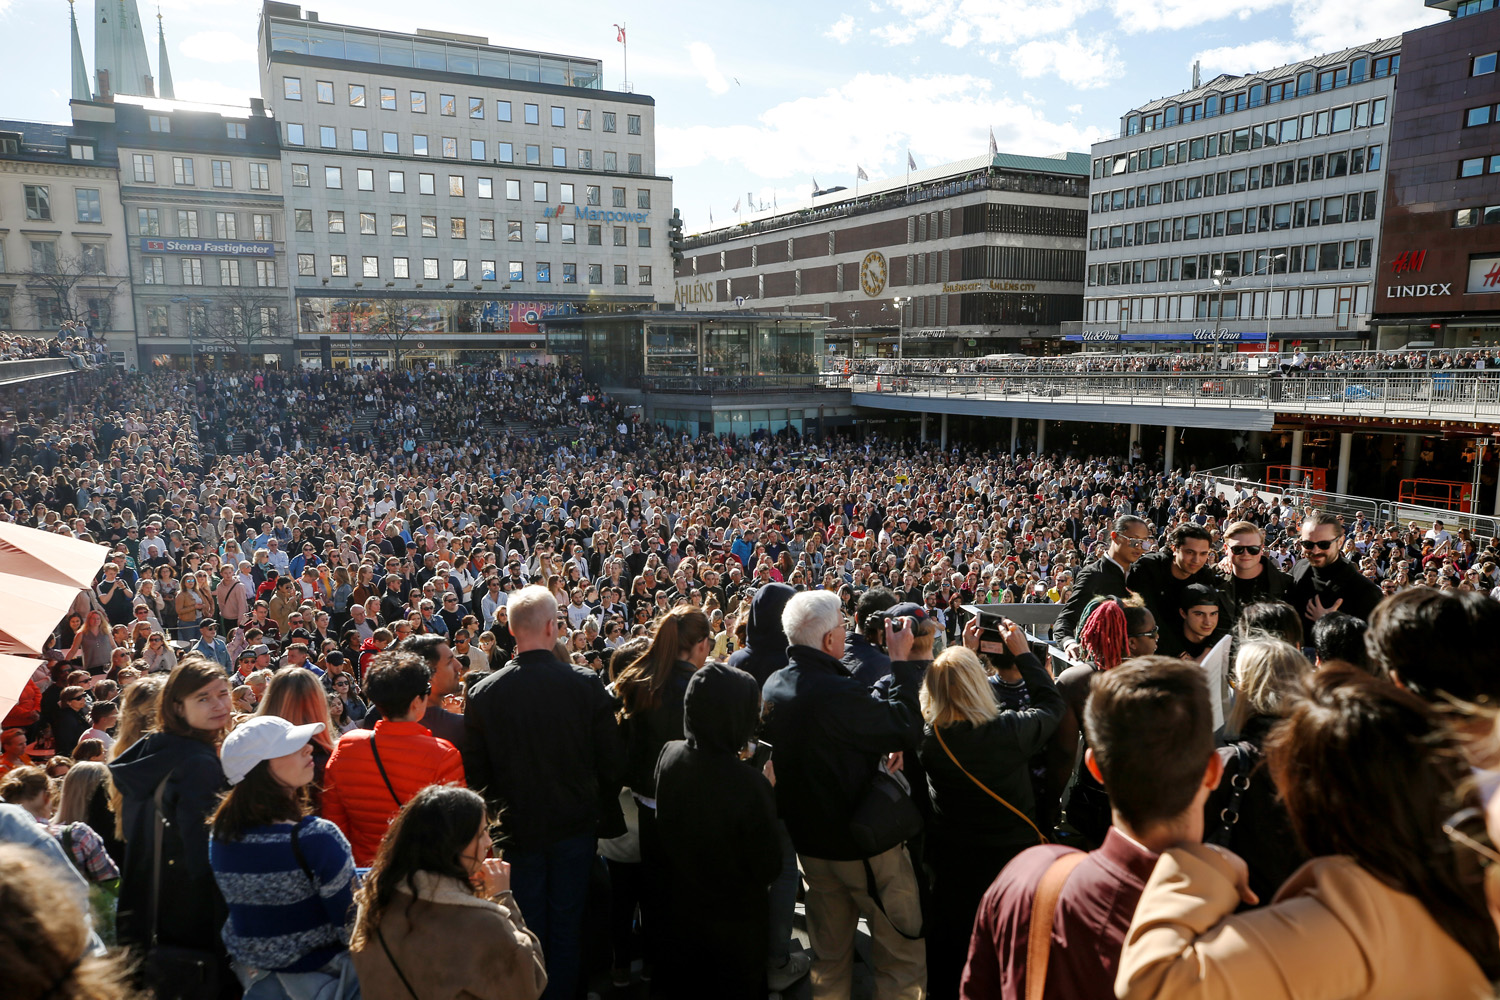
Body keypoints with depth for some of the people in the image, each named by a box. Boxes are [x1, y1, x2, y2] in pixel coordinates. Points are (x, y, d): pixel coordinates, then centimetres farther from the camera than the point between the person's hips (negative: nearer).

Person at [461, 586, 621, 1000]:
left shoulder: (483, 693, -12)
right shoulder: (587, 684, -15)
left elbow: (474, 771, -4)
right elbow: (612, 761, -9)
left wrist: (496, 812, 12)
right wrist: (597, 804, 9)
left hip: (516, 828, 1)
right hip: (576, 826, 0)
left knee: (528, 926, 16)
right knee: (567, 923, 15)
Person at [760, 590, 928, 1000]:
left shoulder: (774, 685, -3)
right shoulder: (838, 693, -30)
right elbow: (908, 728, -21)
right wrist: (902, 661, -14)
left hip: (810, 839, 8)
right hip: (865, 841, -8)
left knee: (829, 954, 22)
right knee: (905, 953, 10)